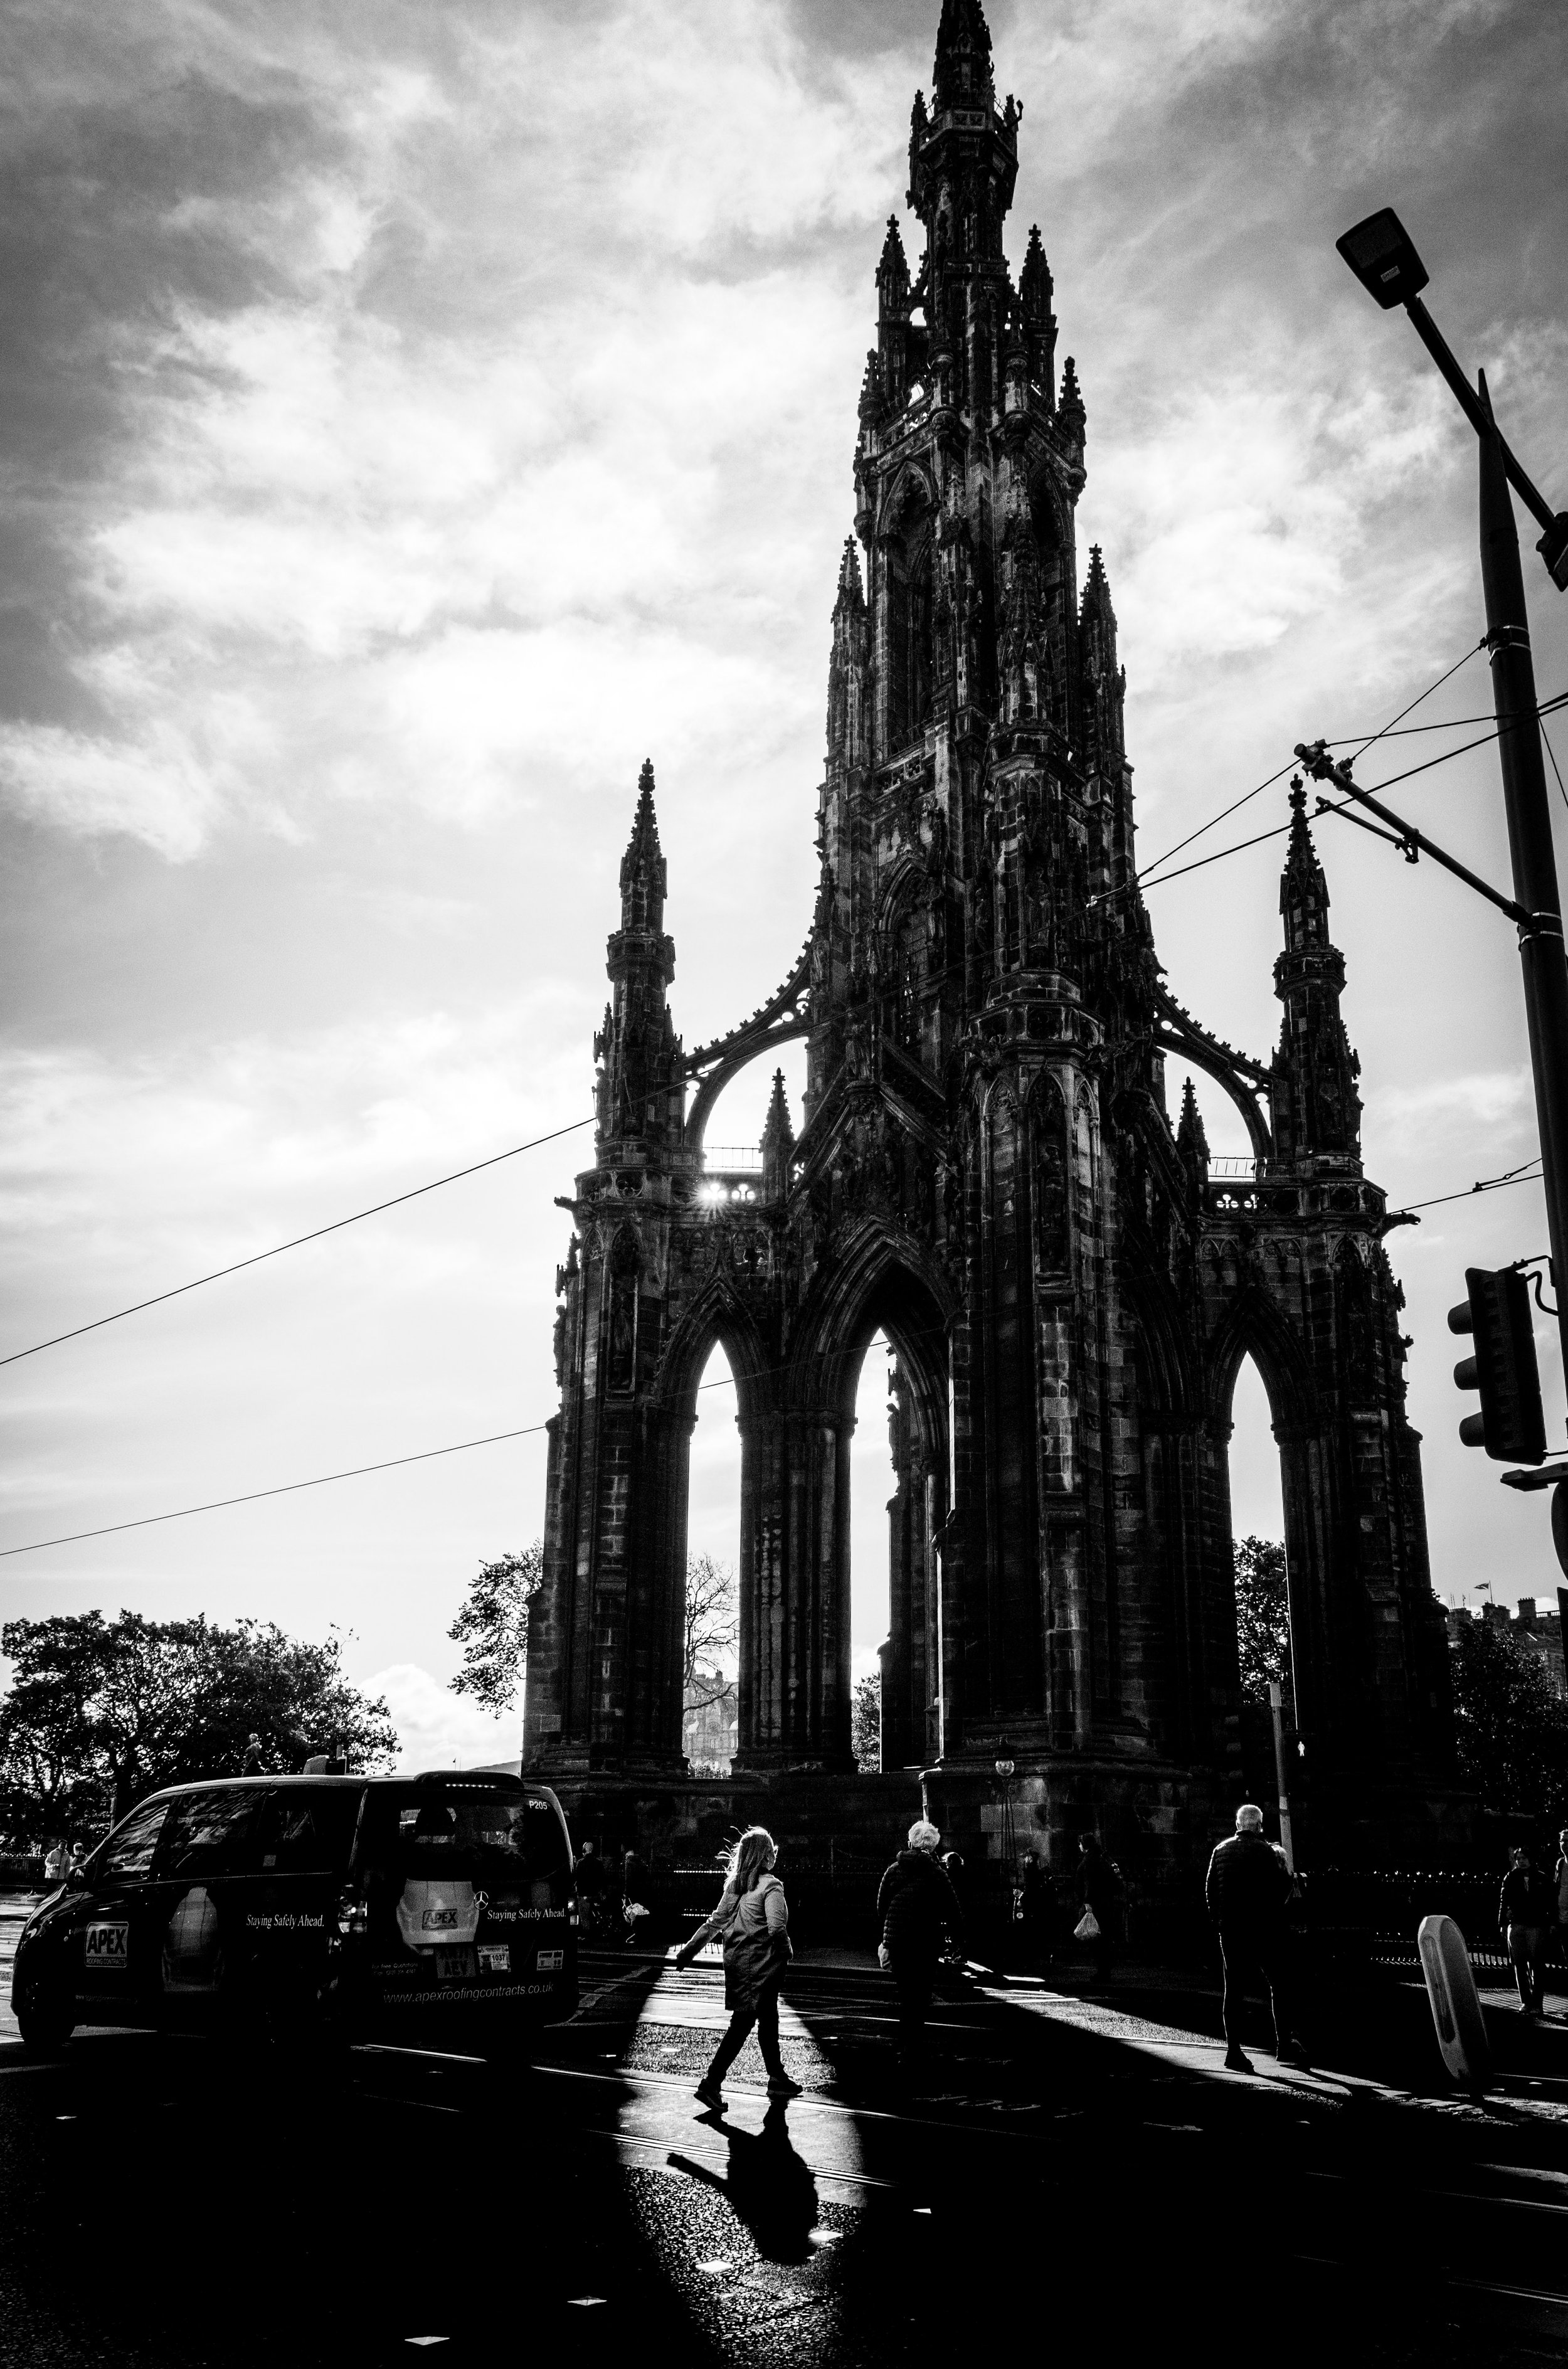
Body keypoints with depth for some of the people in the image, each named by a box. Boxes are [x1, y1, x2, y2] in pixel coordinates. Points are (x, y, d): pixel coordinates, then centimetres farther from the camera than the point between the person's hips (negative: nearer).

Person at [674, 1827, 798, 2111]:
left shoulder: (734, 1884, 6)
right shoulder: (770, 1886, -16)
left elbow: (716, 1922, 8)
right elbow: (777, 1928, -24)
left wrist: (688, 1950, 14)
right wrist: (786, 1952, -6)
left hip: (736, 1960, 7)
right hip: (761, 1965, -7)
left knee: (769, 2019, 19)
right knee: (741, 2025, -3)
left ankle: (777, 2078, 29)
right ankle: (711, 2084, -7)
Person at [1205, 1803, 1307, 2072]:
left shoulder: (1221, 1850, 7)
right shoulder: (1264, 1851, -8)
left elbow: (1210, 1888, 10)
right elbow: (1281, 1888, -8)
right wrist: (1286, 1873, 12)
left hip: (1229, 1929, 4)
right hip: (1262, 1928, -4)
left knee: (1233, 1988, 5)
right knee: (1277, 1986, 8)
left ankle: (1233, 2050, 2)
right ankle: (1284, 2045, 8)